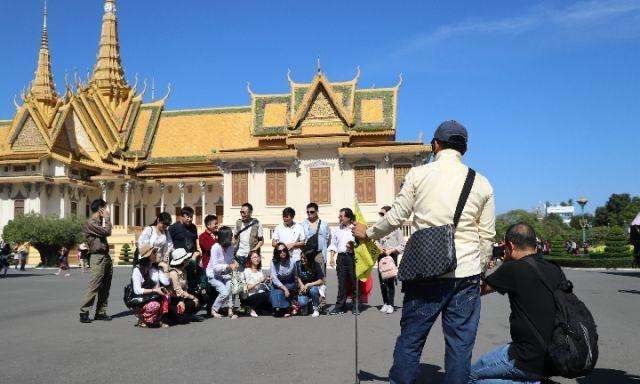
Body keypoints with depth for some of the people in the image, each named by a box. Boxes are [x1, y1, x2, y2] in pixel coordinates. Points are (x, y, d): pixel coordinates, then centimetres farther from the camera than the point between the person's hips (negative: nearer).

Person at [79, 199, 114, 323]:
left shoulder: (99, 222, 20)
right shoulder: (90, 223, -9)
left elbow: (108, 232, 20)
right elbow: (106, 232, -15)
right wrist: (106, 217, -6)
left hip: (106, 256, 9)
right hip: (98, 257, -9)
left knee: (105, 287, 9)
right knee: (94, 286, -11)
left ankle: (101, 312, 14)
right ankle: (84, 312, -7)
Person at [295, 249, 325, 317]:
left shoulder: (316, 265, -15)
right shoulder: (298, 264, -10)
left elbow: (321, 281, -13)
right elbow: (297, 277, 4)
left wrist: (308, 285, -20)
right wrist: (301, 285, -13)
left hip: (314, 286, -1)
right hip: (302, 288, 1)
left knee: (313, 290, -38)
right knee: (302, 302, -29)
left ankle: (316, 309, -11)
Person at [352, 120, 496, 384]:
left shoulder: (418, 174, 0)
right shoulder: (481, 183, 6)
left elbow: (396, 217, 3)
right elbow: (487, 235, 8)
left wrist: (368, 233, 19)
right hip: (467, 274, 2)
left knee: (410, 339, 10)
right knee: (460, 344, 9)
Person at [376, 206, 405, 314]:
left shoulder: (395, 228, -5)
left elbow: (402, 245, -5)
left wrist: (391, 250, -14)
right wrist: (378, 248, -3)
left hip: (391, 256, -5)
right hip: (381, 256, 5)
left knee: (390, 281, -6)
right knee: (382, 281, 6)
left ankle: (390, 305, 2)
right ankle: (385, 303, 17)